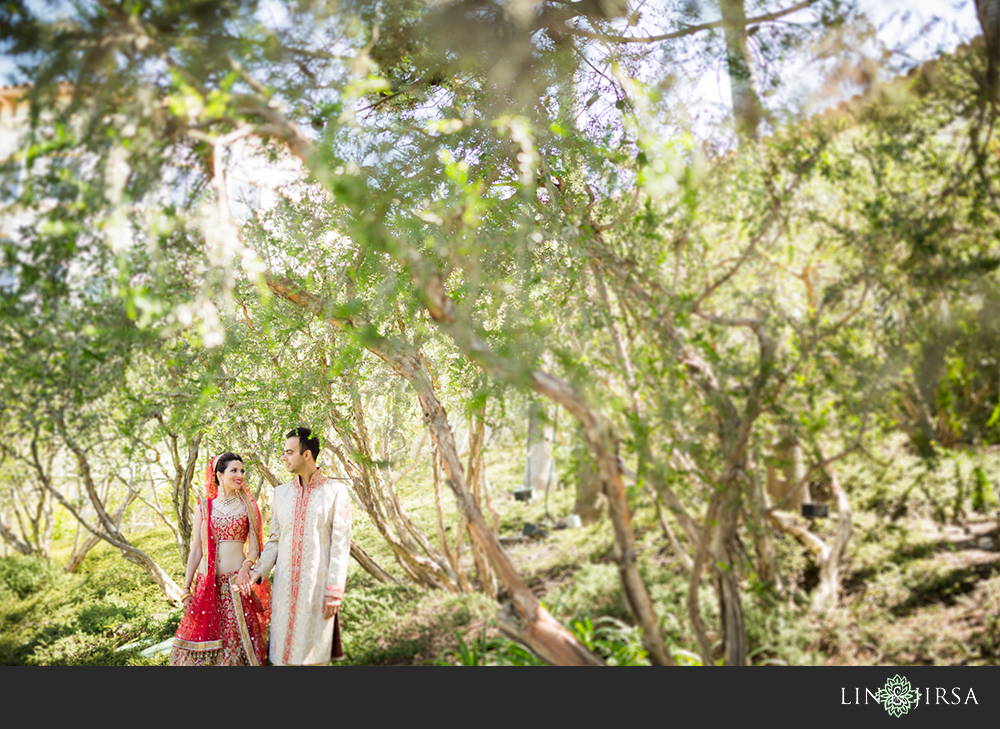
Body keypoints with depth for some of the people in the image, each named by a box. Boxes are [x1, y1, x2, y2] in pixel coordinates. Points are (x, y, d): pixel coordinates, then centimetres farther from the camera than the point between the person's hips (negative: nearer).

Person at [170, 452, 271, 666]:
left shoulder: (247, 506, 5)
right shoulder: (204, 506, 7)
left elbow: (254, 546, 1)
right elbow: (196, 550, 9)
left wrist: (245, 567, -20)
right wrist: (186, 588, 6)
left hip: (236, 582, -1)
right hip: (207, 583, 1)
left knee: (236, 639, -2)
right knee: (202, 634, 2)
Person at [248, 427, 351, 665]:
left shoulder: (335, 492, -3)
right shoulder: (281, 493, 12)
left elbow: (341, 545, -6)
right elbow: (274, 540, 16)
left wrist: (334, 591, -11)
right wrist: (258, 571, 0)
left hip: (317, 584, -4)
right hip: (285, 585, 4)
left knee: (314, 653, 1)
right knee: (283, 651, 6)